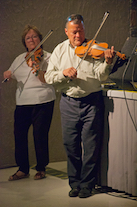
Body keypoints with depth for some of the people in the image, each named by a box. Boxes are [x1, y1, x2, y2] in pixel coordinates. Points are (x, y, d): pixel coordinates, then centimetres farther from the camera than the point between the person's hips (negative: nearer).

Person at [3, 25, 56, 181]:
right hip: (22, 103, 5)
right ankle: (23, 169, 15)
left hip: (42, 102, -5)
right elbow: (10, 75, 22)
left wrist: (37, 70, -32)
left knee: (40, 135, -2)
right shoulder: (20, 59, 15)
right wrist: (7, 74, -2)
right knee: (19, 134, 1)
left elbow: (47, 80, -13)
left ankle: (41, 169, 15)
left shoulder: (47, 57, -2)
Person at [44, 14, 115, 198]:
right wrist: (64, 73, -15)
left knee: (91, 147, 1)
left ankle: (87, 184, 14)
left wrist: (107, 63, -31)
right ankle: (75, 183, 22)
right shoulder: (60, 50, 7)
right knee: (71, 146, 7)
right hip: (69, 103, 2)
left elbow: (100, 75, -13)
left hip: (92, 102, -2)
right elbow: (49, 77, 3)